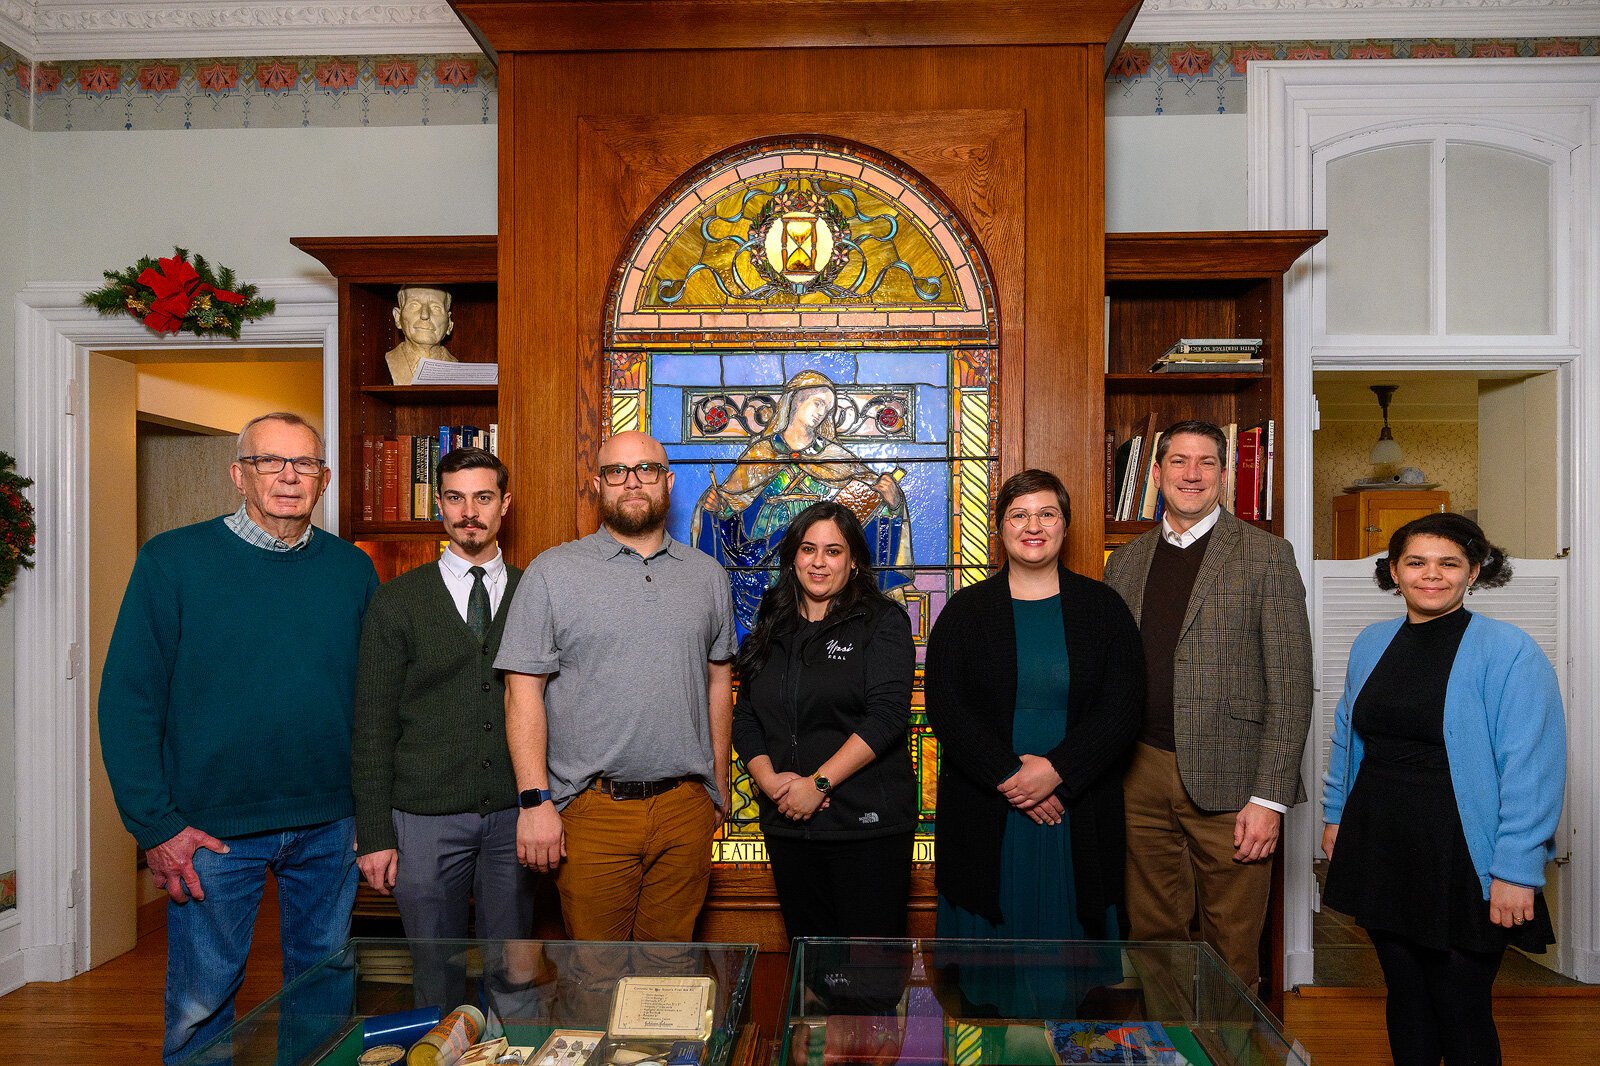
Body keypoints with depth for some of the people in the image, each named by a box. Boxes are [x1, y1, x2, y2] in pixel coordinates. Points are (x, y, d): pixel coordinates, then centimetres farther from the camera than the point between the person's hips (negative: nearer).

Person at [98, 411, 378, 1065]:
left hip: (329, 825, 3)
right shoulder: (173, 560, -7)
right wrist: (155, 825, -11)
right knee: (201, 1003, 11)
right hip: (210, 829, -2)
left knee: (326, 989, 17)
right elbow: (127, 699, -7)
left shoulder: (353, 569, 2)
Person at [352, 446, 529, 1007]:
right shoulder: (397, 601, 2)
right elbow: (372, 725, 1)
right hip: (426, 816, -1)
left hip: (513, 814, 1)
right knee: (437, 976, 11)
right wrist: (374, 833, -3)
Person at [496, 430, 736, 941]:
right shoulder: (552, 573, -2)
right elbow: (523, 689, -6)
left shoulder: (707, 575, 8)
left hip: (686, 808, 3)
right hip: (591, 810, -2)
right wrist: (535, 801, -12)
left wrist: (719, 784, 12)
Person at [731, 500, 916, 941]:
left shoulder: (882, 622, -3)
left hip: (867, 826, -4)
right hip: (787, 823, 5)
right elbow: (745, 719, 9)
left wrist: (818, 782, -18)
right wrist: (769, 779, -9)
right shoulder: (770, 631, 11)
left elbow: (887, 715, -14)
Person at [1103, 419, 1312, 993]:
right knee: (1152, 939, 13)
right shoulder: (1126, 561, 11)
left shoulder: (1266, 554, -1)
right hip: (1141, 777, 4)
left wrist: (1269, 797, -11)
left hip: (1227, 779, -3)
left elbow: (1290, 685, -5)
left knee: (1232, 954, 7)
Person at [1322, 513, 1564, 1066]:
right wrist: (1335, 815, 15)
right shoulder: (1372, 643, 6)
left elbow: (1532, 768, -15)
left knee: (1461, 1010, 10)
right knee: (1404, 995, 18)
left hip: (1459, 860, -4)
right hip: (1378, 850, 5)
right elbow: (1346, 738, 16)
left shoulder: (1508, 651, -11)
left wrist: (1515, 871, -17)